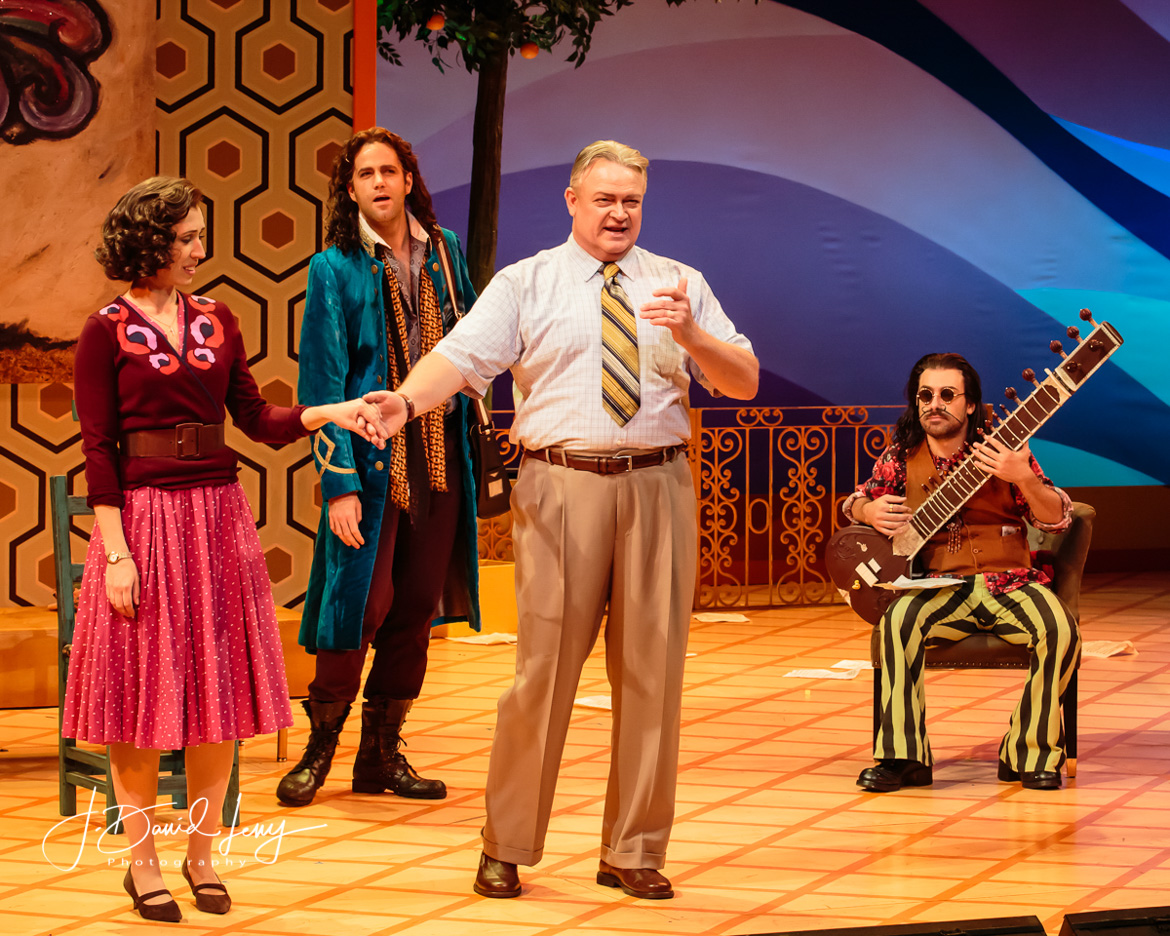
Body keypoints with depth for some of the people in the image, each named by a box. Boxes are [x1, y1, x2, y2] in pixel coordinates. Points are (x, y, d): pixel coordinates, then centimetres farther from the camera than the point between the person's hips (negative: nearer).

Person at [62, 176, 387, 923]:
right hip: (145, 516, -5)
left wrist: (334, 412, -4)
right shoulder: (108, 332, -4)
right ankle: (143, 864, 9)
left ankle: (202, 855, 16)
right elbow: (98, 450, -7)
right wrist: (116, 551, -13)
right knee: (142, 693, 0)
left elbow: (256, 419, 11)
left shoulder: (216, 321, 10)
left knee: (219, 691, 5)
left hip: (219, 517, 5)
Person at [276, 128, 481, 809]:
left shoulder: (443, 250, 8)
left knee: (416, 605, 6)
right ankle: (319, 749, 5)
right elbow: (323, 381, -8)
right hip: (370, 453, -5)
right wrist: (339, 483, -14)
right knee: (363, 599, -9)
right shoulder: (336, 269, -5)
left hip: (439, 451, 5)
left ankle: (382, 754, 15)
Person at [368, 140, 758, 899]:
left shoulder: (680, 285, 13)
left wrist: (690, 334, -12)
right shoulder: (525, 284, 6)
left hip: (658, 486, 2)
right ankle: (506, 849, 9)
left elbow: (745, 382, 7)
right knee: (545, 667, -3)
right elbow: (461, 356, -8)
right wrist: (406, 400, -29)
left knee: (652, 671, 5)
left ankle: (634, 853, 16)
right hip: (563, 485, -2)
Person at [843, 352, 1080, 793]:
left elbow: (1057, 519, -3)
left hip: (1010, 582, 0)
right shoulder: (901, 457, 7)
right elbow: (854, 502, 21)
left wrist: (1024, 479, -22)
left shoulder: (1004, 451, 2)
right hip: (941, 588, 1)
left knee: (1059, 630, -29)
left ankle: (1029, 754, -13)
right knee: (898, 620, -31)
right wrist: (869, 512, -4)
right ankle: (903, 758, -26)